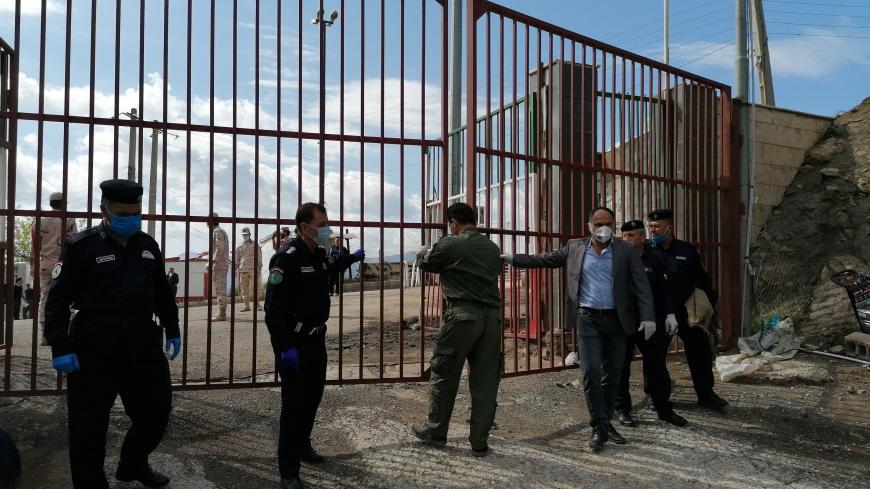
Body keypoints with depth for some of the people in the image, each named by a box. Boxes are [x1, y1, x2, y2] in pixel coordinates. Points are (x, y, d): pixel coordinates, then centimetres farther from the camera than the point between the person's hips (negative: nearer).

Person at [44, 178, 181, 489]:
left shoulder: (148, 246, 9)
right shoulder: (81, 247, -7)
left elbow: (162, 293, 18)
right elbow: (58, 300, -9)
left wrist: (172, 331, 16)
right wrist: (61, 348, -15)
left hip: (143, 344, 5)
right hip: (94, 349, -5)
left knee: (157, 411, 14)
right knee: (89, 426, 3)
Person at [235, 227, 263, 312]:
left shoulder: (255, 245, 7)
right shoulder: (239, 247, 15)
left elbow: (259, 257, 4)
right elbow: (236, 259, 19)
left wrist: (259, 268, -3)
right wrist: (235, 269, 11)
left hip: (253, 270, -4)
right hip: (243, 270, 4)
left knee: (253, 288, -11)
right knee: (244, 289, 2)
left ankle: (257, 305, -7)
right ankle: (246, 306, 6)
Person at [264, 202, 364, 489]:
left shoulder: (319, 253, 6)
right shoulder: (287, 258, -20)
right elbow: (274, 307, -25)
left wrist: (351, 259, 23)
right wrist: (285, 347, -28)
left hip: (316, 338, 9)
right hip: (294, 343, -9)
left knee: (313, 397, 20)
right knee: (294, 403, -4)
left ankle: (302, 446, 41)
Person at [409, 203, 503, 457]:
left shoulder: (450, 244, -5)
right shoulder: (492, 247, 10)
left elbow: (423, 261, 8)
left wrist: (428, 249, 31)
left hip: (462, 315, -5)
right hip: (492, 316, 5)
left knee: (443, 376, 11)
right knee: (485, 381, 8)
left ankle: (435, 432, 24)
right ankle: (479, 442, 12)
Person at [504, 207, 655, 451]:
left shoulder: (626, 250, 1)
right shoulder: (575, 248, 5)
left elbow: (642, 286, -3)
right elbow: (544, 259, 10)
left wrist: (648, 317, -13)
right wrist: (512, 258, 6)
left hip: (616, 320, 1)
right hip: (587, 319, 0)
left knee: (612, 374, 9)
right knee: (591, 372, -9)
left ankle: (605, 422, 24)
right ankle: (599, 427, 2)